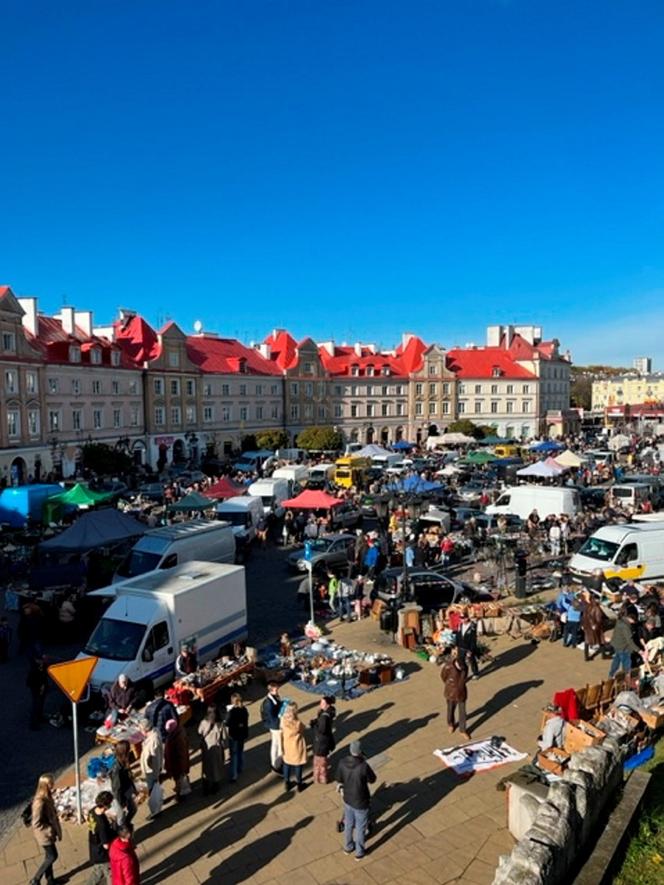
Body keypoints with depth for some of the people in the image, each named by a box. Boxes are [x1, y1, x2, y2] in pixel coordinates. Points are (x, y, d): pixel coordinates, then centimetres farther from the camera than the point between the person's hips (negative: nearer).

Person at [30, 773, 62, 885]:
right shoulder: (40, 802, -32)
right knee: (53, 856, 5)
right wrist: (50, 830, -21)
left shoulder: (47, 796, -4)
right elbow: (36, 823, -28)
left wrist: (56, 830, 12)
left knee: (49, 856, 21)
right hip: (44, 834, -8)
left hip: (49, 832, 8)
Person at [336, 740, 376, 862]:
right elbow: (372, 780, -13)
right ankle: (359, 852, 39)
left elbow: (339, 779, -3)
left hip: (347, 799, 4)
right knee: (360, 828, 20)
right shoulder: (364, 766, -33)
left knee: (348, 824, 28)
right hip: (361, 802, -4)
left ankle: (348, 847, 48)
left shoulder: (342, 763, -20)